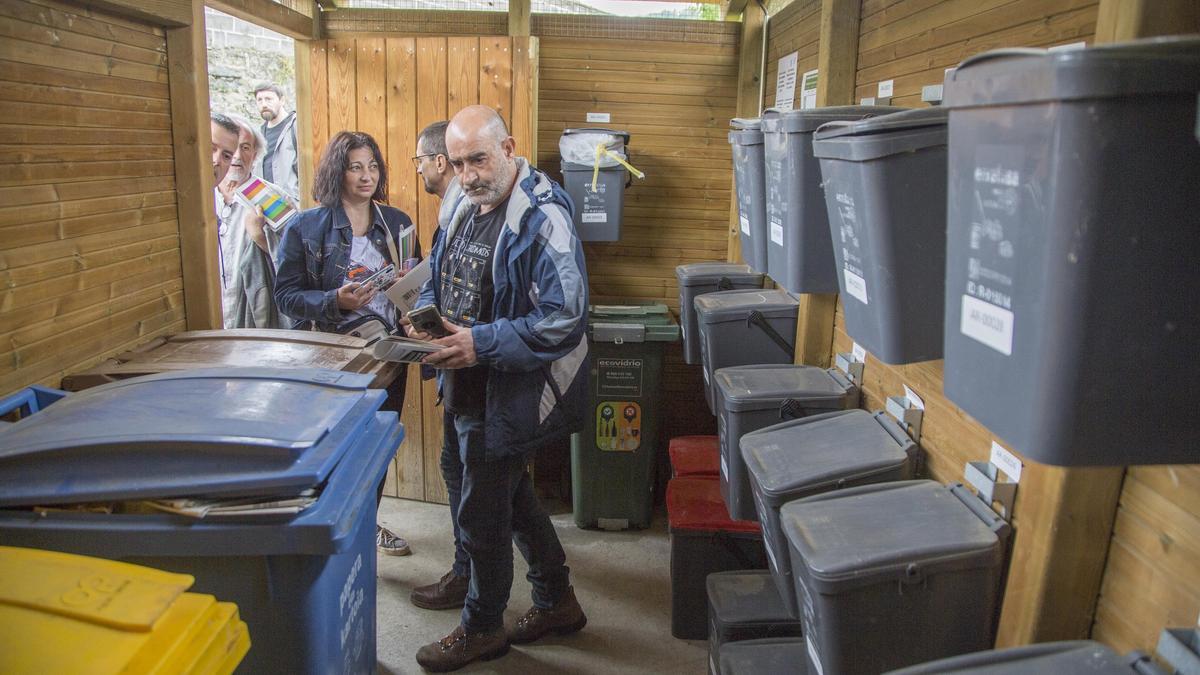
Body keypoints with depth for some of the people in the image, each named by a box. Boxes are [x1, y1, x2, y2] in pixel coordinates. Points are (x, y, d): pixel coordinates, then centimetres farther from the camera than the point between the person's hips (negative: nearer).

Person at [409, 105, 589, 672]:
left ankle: (481, 629, 31)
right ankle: (556, 603, 41)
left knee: (482, 513, 6)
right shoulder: (465, 210, 7)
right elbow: (436, 277, 18)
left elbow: (564, 320, -26)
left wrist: (482, 343, -30)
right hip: (469, 388, 9)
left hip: (509, 395, -9)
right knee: (511, 497, 21)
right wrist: (425, 316, -3)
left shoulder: (542, 219, -21)